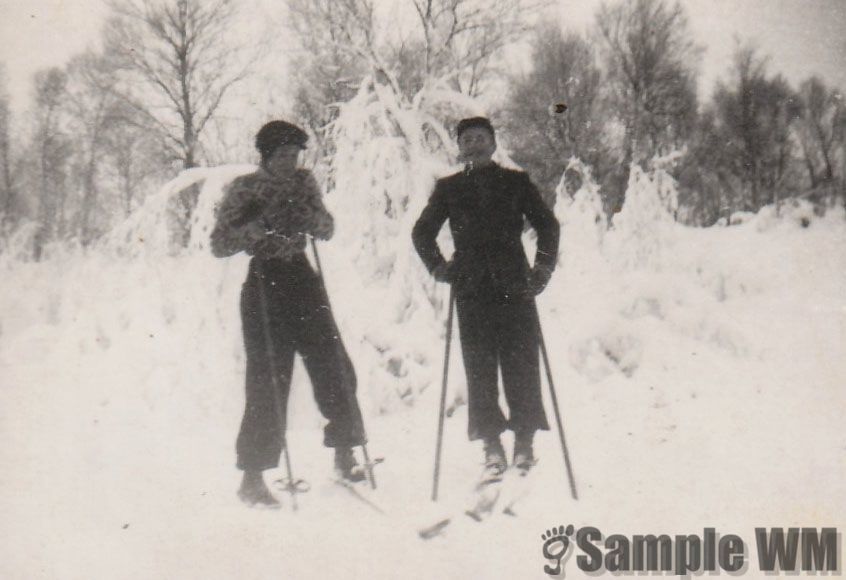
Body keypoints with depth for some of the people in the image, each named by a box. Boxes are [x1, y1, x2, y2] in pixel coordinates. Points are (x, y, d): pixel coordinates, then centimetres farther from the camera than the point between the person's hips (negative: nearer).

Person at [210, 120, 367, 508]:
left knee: (333, 365, 5)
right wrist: (262, 225, -22)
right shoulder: (245, 189, -4)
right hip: (266, 284, -5)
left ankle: (345, 454, 21)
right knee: (268, 379, -7)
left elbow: (327, 230, 10)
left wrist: (309, 217, -12)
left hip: (303, 280, 5)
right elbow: (219, 244, -9)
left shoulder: (303, 182, 9)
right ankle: (252, 478, 1)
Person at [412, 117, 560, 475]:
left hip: (515, 287, -1)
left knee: (521, 363, -3)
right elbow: (422, 232, 21)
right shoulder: (449, 188, 13)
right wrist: (439, 266, 8)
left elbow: (548, 225, 13)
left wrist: (541, 271, 4)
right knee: (479, 366, -1)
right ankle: (491, 442, 4)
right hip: (471, 290, 1)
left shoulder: (516, 182, 10)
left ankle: (525, 439, 6)